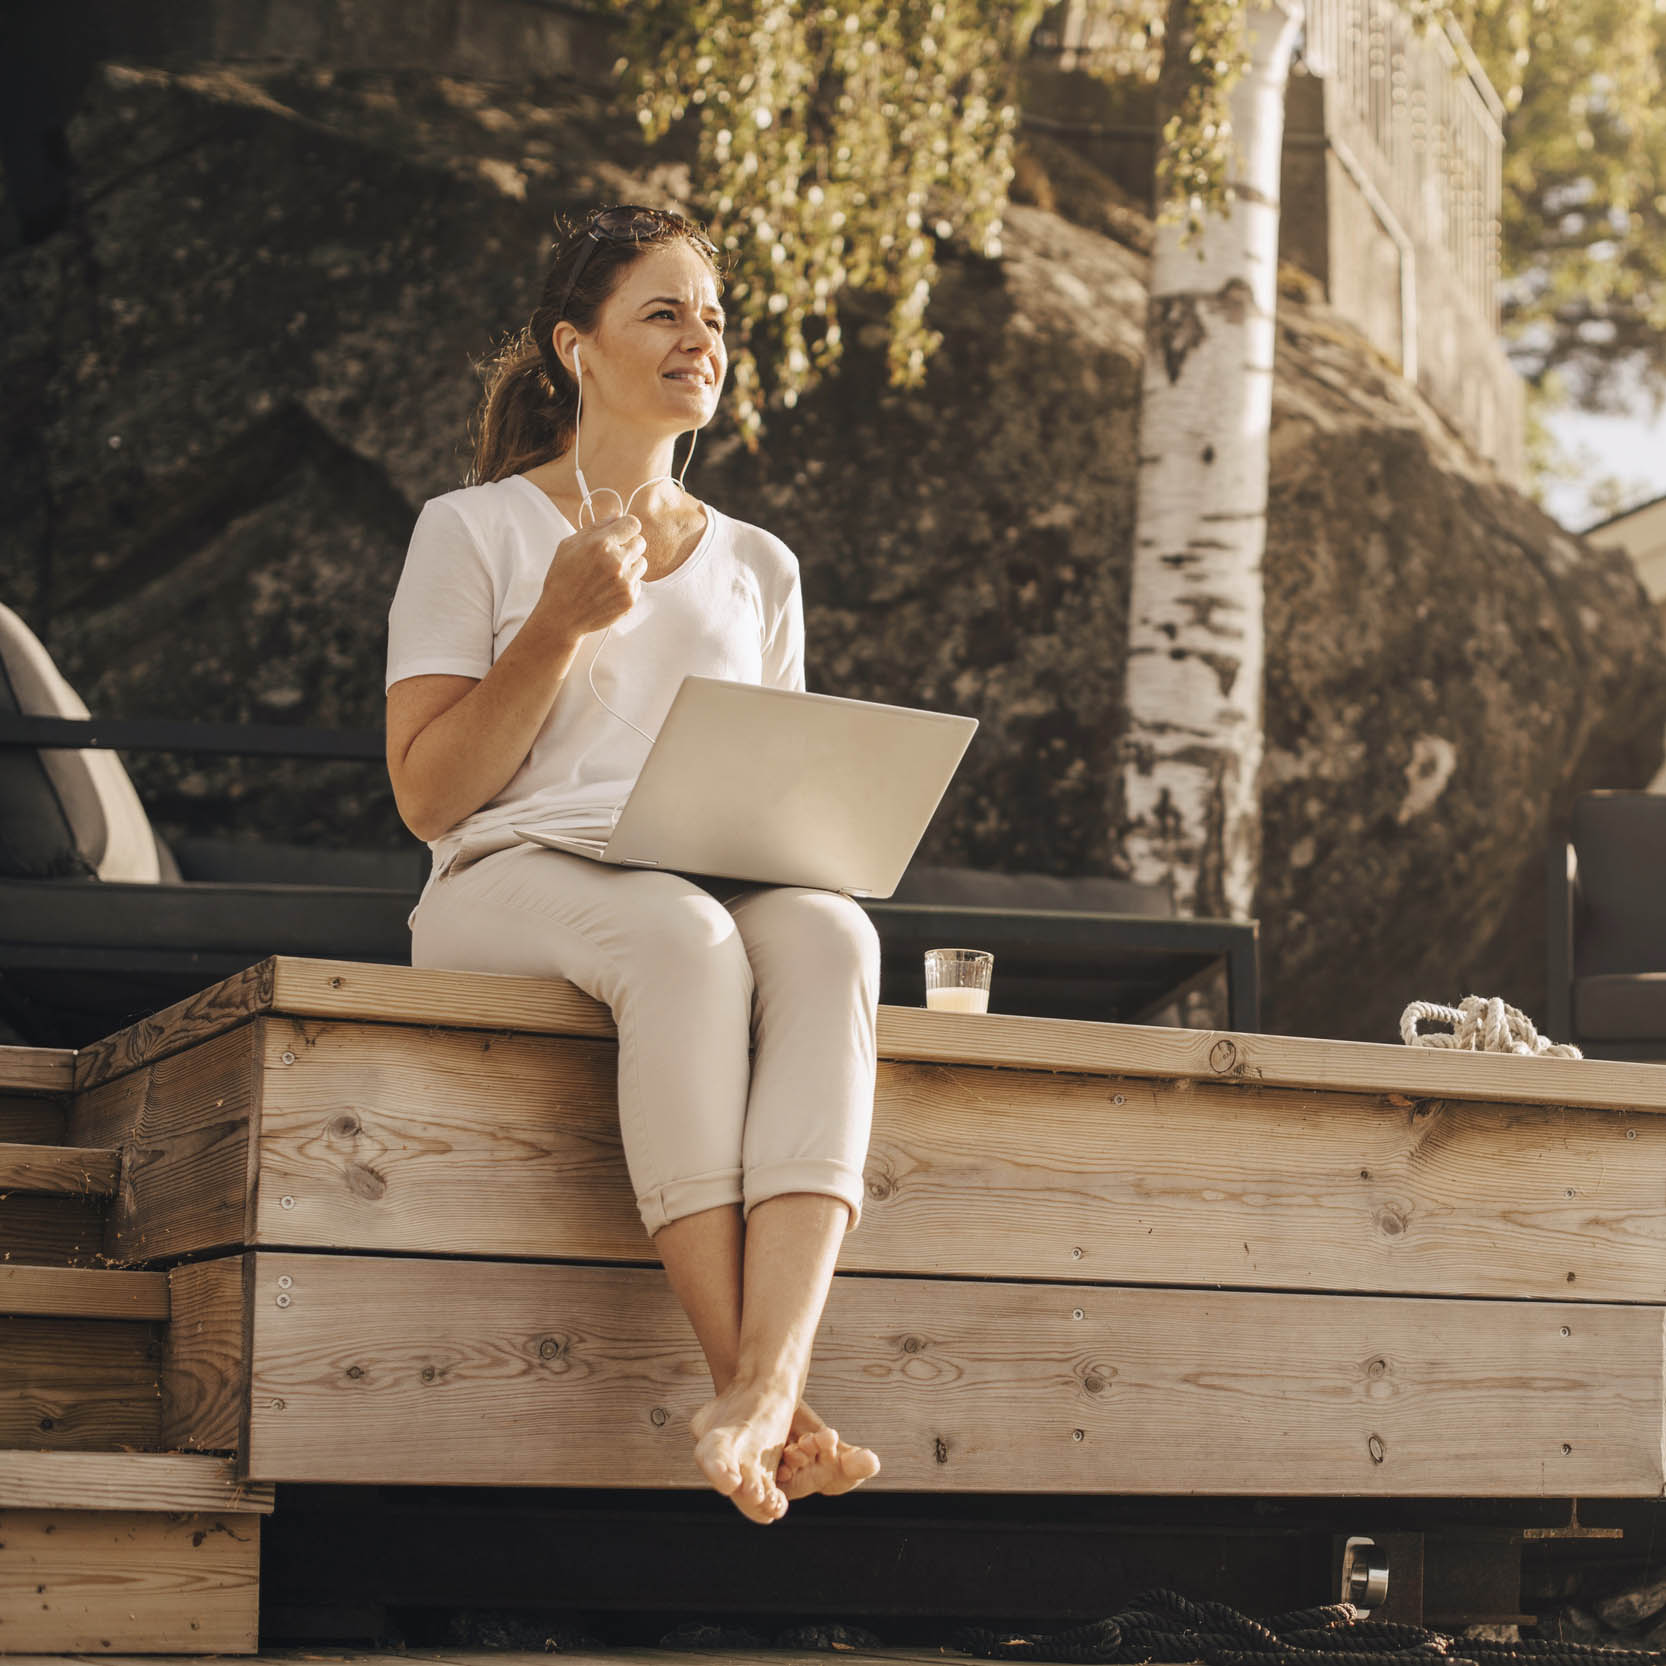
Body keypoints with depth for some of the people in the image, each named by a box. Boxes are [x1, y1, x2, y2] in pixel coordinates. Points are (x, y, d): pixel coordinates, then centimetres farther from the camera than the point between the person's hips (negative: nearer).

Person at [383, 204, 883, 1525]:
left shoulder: (756, 566, 23)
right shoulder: (474, 529, 10)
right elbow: (428, 796, 2)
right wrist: (561, 624, -7)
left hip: (720, 886, 3)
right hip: (514, 882, -3)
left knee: (829, 934, -35)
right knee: (684, 939, -40)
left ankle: (766, 1382, -51)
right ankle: (759, 1399, -43)